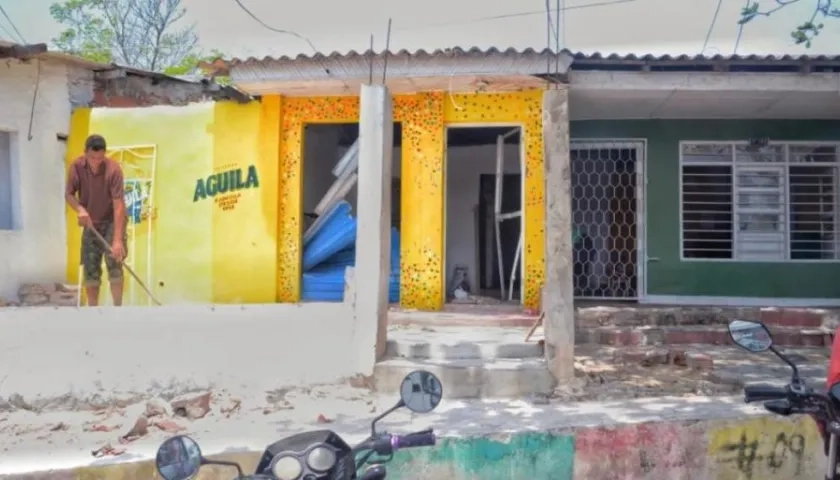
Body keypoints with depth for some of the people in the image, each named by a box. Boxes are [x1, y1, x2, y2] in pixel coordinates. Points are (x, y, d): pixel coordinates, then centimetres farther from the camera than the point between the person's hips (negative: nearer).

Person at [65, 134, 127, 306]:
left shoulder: (113, 169, -24)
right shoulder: (77, 166, -12)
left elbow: (118, 205, -27)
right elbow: (68, 194, -2)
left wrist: (118, 240, -33)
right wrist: (79, 209, -27)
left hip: (112, 221, -4)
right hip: (90, 223, 4)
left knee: (114, 263, -15)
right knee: (90, 268, 4)